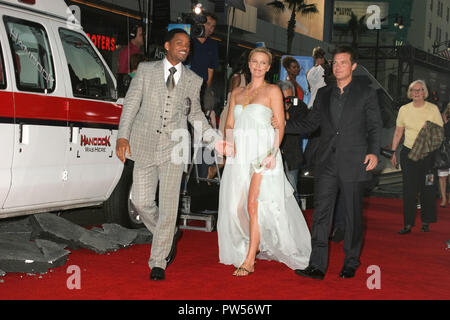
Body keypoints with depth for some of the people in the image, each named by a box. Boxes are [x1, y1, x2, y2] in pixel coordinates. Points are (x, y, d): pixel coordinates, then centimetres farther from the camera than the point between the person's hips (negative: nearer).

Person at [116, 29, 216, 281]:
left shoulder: (193, 80, 8)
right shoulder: (146, 70, 6)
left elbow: (195, 113, 19)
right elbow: (131, 103, 3)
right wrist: (123, 136, -7)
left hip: (173, 148, 0)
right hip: (145, 146, 1)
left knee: (168, 206, -5)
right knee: (142, 201, 3)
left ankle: (158, 263, 5)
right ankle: (170, 236, 30)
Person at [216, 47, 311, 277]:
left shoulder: (272, 91, 3)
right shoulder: (237, 93, 17)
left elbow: (280, 125, -3)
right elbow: (230, 124, 15)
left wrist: (272, 153, -15)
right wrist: (229, 142, -6)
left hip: (262, 153, -5)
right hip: (239, 154, 5)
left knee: (254, 204, -13)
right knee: (236, 206, 4)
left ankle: (249, 260, -9)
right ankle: (253, 246, 25)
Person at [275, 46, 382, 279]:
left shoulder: (366, 94, 4)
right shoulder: (323, 94, 15)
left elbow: (375, 127, 2)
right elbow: (310, 124, 16)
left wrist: (373, 152, -11)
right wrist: (284, 125, 2)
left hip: (354, 164, -3)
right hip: (327, 164, 3)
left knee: (353, 215, 5)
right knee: (321, 213, -3)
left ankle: (350, 264, 18)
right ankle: (317, 266, -1)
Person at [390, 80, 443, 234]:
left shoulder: (433, 109, -2)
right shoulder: (404, 109, 5)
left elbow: (440, 133, 0)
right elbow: (398, 132, 10)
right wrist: (393, 152, 7)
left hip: (428, 154, -1)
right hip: (408, 152, 1)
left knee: (427, 189, 4)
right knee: (409, 190, -1)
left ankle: (426, 221, 19)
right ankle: (408, 224, 3)